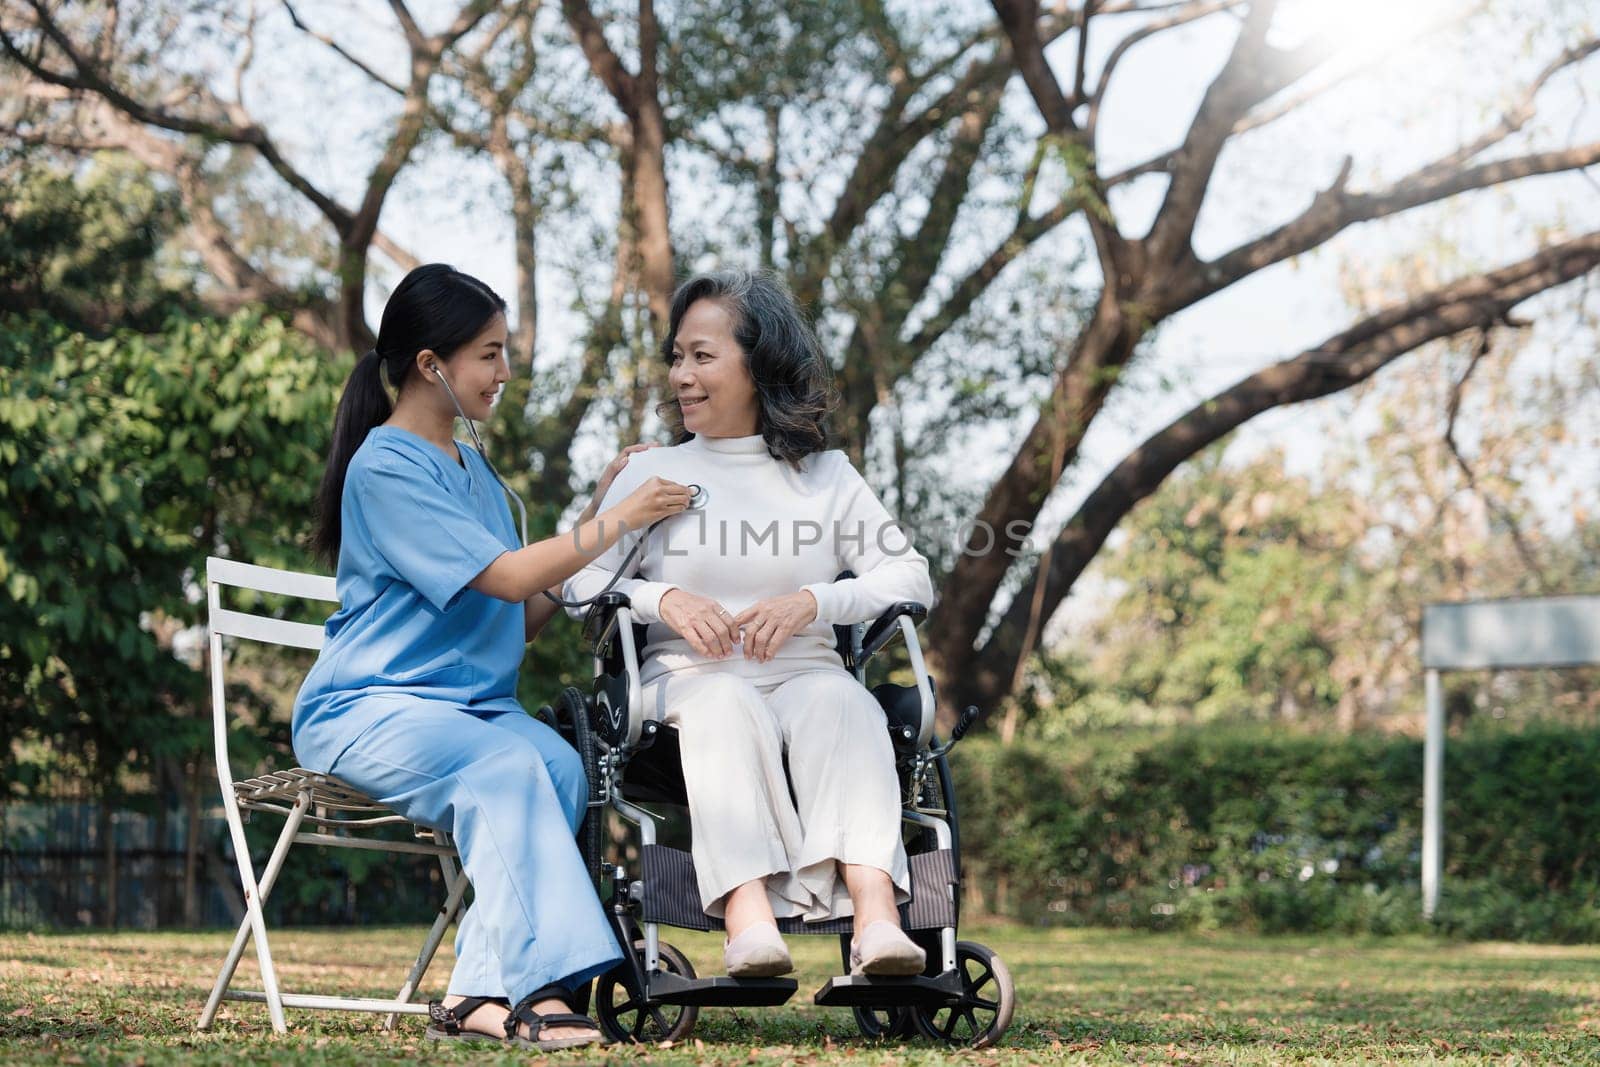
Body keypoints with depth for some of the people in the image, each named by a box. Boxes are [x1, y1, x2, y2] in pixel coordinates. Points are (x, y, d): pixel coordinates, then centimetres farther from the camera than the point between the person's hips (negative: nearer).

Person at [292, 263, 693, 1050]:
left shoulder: (471, 469, 19)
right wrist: (619, 519, -8)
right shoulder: (385, 468, -8)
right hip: (370, 710, -7)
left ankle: (481, 993, -32)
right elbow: (506, 578, -15)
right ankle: (538, 983, -41)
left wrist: (600, 507, 10)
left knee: (560, 766, -26)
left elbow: (526, 618, 14)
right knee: (506, 767, -35)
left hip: (472, 708, 7)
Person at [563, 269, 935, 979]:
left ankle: (876, 915, -54)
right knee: (726, 702, -38)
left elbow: (910, 576, 7)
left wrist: (811, 602, -11)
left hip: (804, 674, 1)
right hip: (687, 679, -1)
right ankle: (749, 920, -57)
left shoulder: (826, 475, 17)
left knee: (839, 699, -36)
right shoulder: (652, 475, 18)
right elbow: (578, 582, 8)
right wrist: (662, 599, -13)